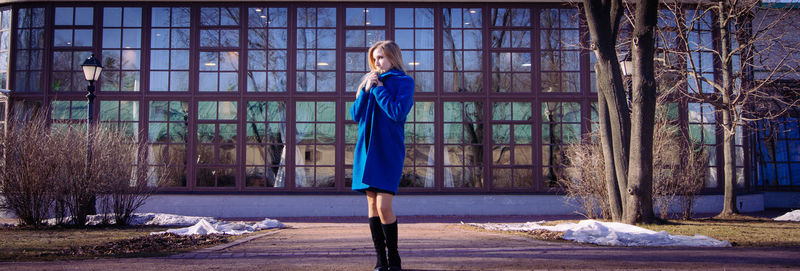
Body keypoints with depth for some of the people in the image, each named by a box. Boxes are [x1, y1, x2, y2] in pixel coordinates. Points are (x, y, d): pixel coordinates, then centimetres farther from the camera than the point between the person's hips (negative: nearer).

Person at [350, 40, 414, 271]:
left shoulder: (404, 82, 1)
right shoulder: (369, 82, 18)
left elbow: (398, 112, -15)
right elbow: (355, 115, 9)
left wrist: (379, 88, -9)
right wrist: (366, 90, -2)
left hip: (388, 150, -6)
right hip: (367, 148, 6)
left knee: (383, 207, -13)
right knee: (372, 205, 4)